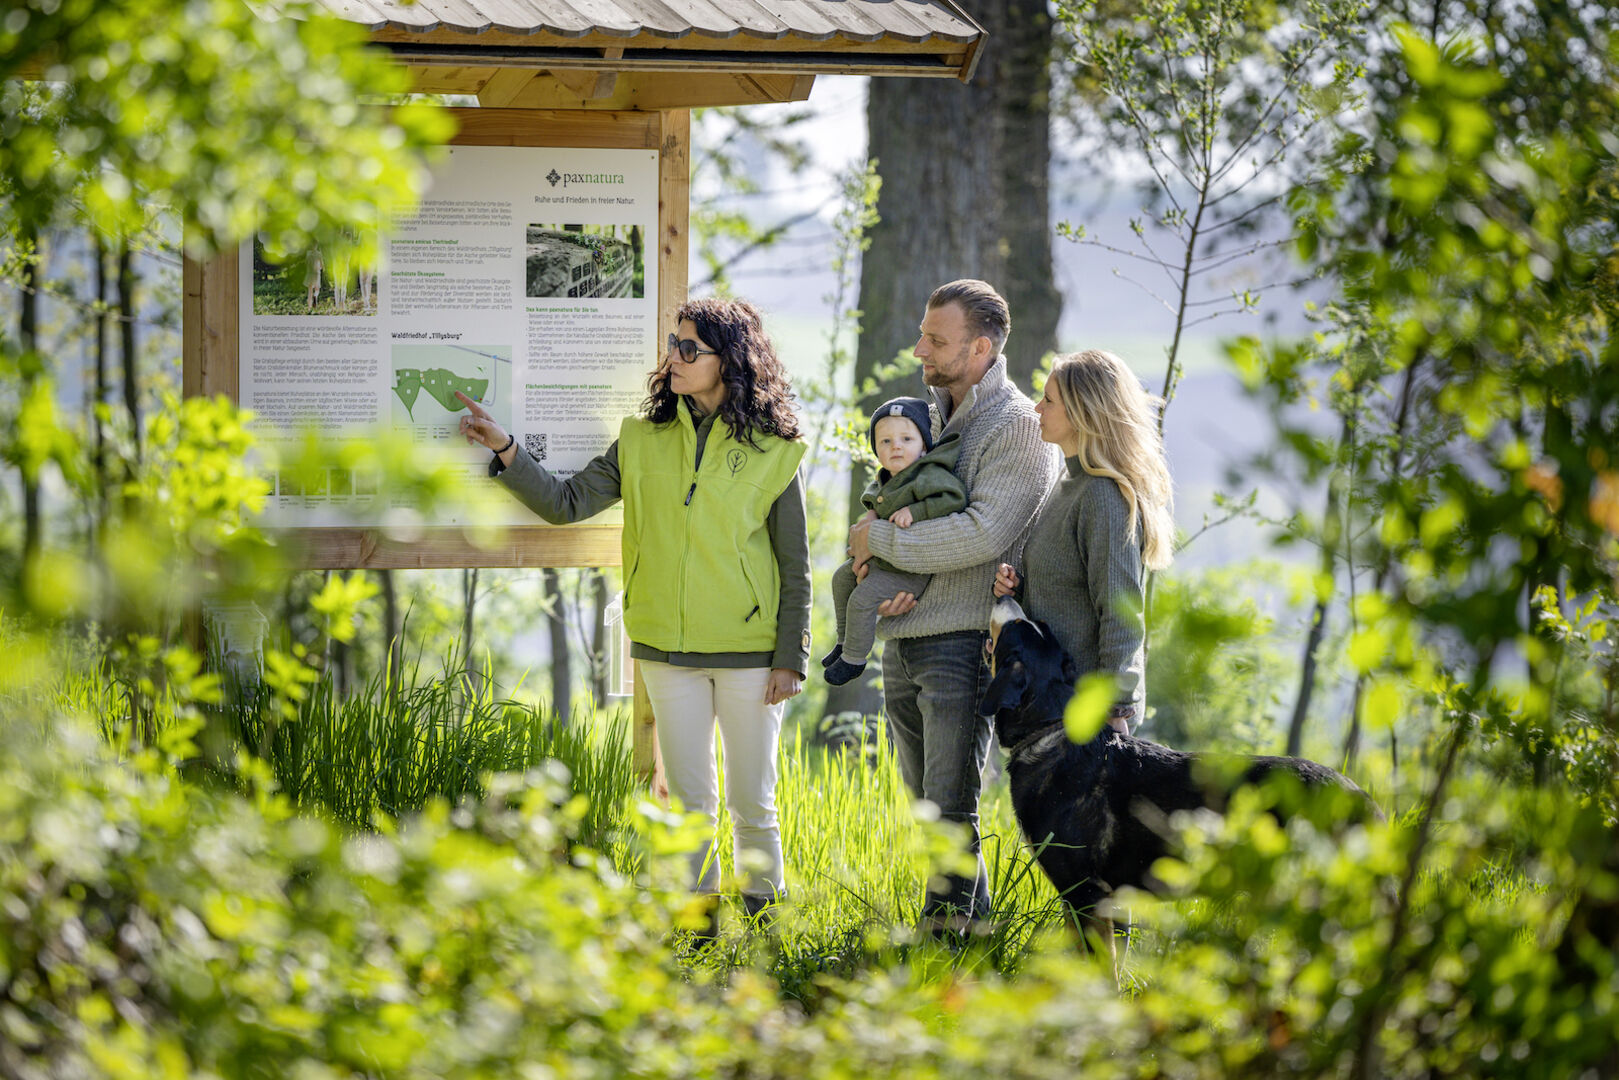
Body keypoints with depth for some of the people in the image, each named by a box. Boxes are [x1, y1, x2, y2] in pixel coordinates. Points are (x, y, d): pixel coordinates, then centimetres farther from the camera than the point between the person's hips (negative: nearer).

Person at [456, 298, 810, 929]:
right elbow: (566, 503, 0)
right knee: (689, 800, 8)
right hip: (668, 651, 3)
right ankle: (699, 919, 18)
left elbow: (795, 568, -1)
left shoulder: (772, 452, -3)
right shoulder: (644, 441, 6)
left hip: (749, 653, -3)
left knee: (751, 801, 5)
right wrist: (505, 451, -13)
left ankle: (763, 911, 22)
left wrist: (790, 659, -4)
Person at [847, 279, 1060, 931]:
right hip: (902, 639, 8)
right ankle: (974, 914, 23)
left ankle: (946, 918, 0)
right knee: (925, 799, 13)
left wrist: (881, 540, -13)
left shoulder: (1018, 426, -9)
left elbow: (984, 534, -20)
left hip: (962, 640, -8)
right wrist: (872, 564, -2)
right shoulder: (930, 415, 17)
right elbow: (893, 506, 21)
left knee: (949, 804, -8)